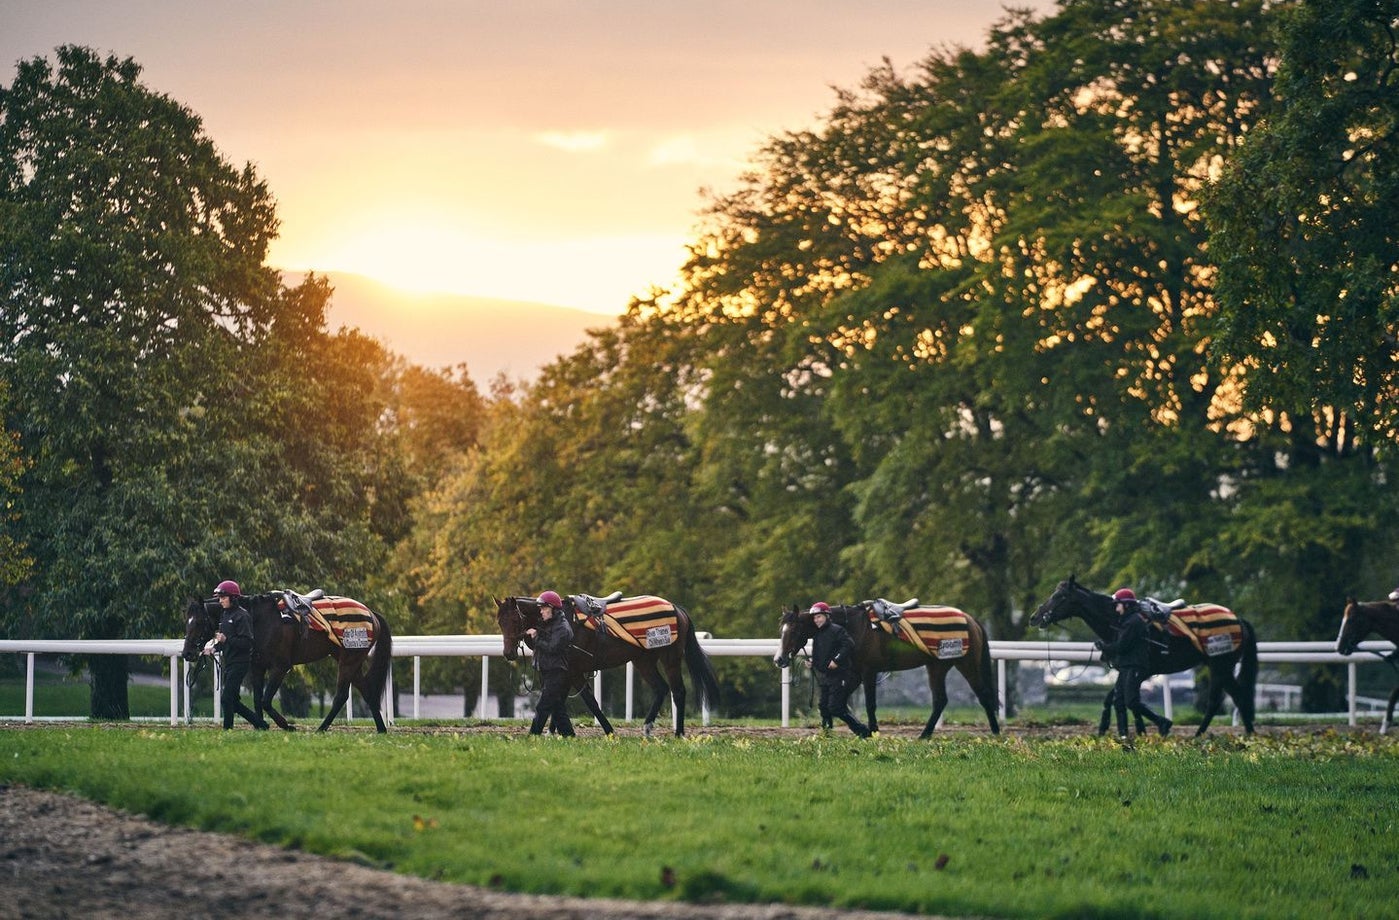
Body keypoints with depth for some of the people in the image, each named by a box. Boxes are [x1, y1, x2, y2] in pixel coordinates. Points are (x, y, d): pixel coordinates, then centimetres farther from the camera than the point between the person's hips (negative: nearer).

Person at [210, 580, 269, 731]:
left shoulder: (242, 616, -13)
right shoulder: (225, 615, 14)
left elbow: (247, 642, -19)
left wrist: (226, 639, -26)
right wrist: (215, 648, 4)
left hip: (240, 663, -9)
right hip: (229, 663, 9)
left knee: (227, 698, -10)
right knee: (233, 701, 10)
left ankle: (227, 729, -4)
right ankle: (260, 723, 18)